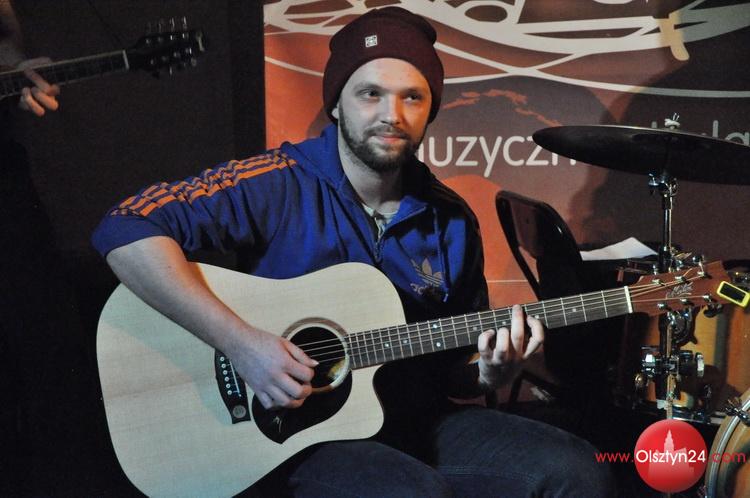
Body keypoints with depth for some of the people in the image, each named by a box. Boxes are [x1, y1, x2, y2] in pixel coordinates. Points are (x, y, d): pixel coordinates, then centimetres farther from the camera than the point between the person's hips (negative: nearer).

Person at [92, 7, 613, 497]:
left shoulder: (450, 221, 4)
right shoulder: (278, 185, -12)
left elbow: (452, 370, 13)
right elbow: (125, 231, -24)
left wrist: (489, 373, -11)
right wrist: (240, 341, -28)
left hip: (419, 424, 6)